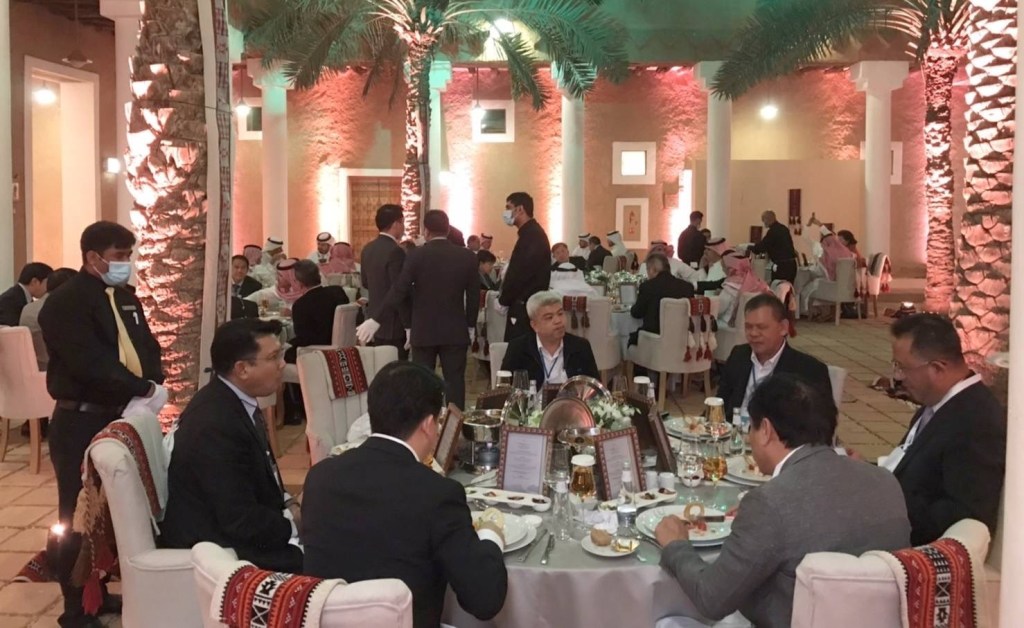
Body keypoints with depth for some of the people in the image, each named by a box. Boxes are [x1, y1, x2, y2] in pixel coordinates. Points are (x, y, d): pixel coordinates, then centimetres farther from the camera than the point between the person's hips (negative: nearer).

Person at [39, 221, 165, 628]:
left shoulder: (126, 298, 13)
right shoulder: (66, 303, -13)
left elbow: (146, 346, 13)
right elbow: (93, 365, -24)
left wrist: (154, 384, -7)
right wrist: (144, 390, -21)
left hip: (123, 417, 8)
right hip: (81, 422, -8)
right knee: (80, 514, 2)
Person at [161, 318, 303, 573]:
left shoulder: (234, 400, 1)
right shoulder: (215, 424, -27)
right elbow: (241, 521, -25)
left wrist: (289, 505, 0)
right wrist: (297, 525, -12)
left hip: (235, 524, 9)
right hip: (216, 546, -9)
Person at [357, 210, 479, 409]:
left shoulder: (417, 255, -8)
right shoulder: (467, 256, -2)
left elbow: (399, 291, -11)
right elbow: (474, 295, 3)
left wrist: (376, 320, -6)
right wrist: (471, 326, 14)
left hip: (424, 331, -1)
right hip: (456, 331, 1)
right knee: (455, 381, 4)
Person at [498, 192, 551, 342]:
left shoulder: (532, 235, -16)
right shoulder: (530, 233, 16)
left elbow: (521, 273, -20)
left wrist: (503, 300, -9)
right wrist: (505, 299, 10)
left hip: (526, 307, -9)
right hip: (525, 305, 9)